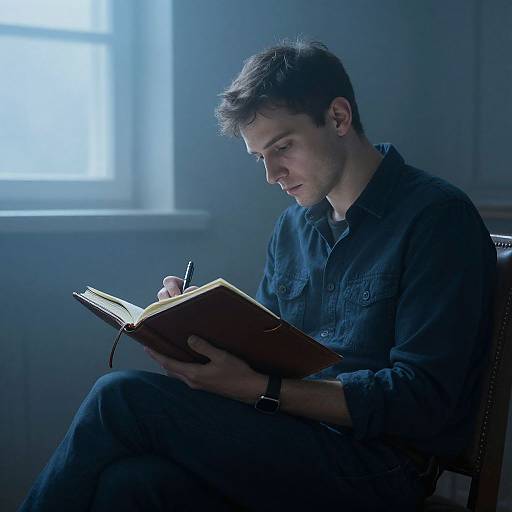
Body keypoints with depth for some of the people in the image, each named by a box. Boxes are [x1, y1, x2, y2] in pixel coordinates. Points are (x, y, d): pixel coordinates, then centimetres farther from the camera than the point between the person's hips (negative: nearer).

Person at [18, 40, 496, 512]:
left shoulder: (437, 216, -8)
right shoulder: (292, 225, 15)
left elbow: (422, 400, -15)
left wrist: (258, 387, -21)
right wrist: (197, 327, -2)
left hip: (377, 470, -6)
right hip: (293, 439, 6)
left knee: (121, 398, -20)